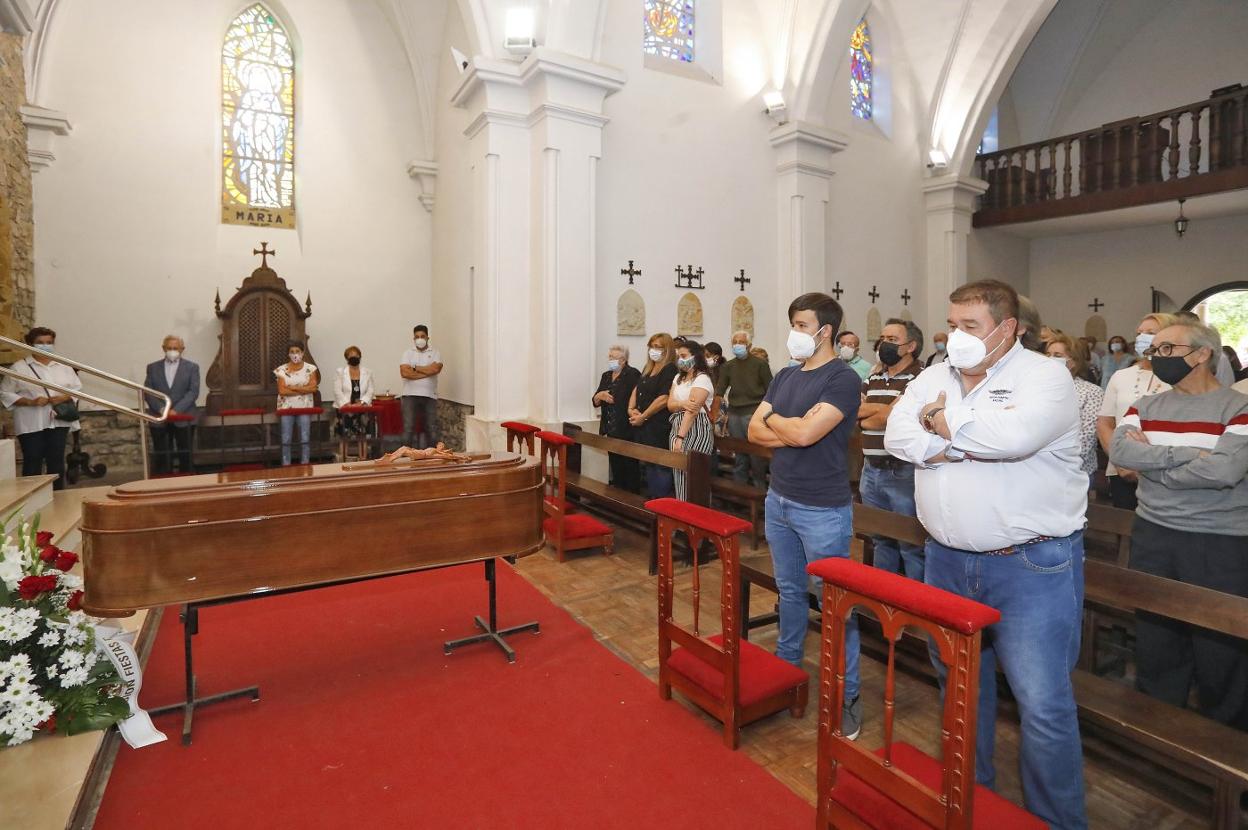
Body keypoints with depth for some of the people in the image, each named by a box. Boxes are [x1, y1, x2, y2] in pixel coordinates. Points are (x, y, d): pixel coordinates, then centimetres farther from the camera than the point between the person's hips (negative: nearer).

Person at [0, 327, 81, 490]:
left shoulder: (64, 366, 8)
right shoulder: (19, 368, -1)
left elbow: (77, 388, 10)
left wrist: (64, 397, -11)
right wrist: (30, 402, -15)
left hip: (58, 421, 2)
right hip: (31, 425, -2)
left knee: (57, 461, 7)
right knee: (32, 463, 0)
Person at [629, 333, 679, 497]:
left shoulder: (670, 370, -11)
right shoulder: (648, 369, 16)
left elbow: (663, 399, -19)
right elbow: (636, 390, 16)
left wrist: (642, 417, -14)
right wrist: (631, 409, -2)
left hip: (659, 427, -9)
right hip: (643, 427, 9)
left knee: (660, 467, -2)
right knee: (649, 465, 16)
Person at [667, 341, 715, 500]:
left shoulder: (702, 379, -9)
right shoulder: (678, 378, 16)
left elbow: (692, 410, -18)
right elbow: (670, 405, 7)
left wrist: (680, 437, -23)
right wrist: (683, 404, -16)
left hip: (696, 431, -7)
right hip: (676, 428, 8)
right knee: (680, 474, 8)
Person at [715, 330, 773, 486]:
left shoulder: (760, 363, 0)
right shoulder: (728, 366, 11)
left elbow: (770, 391, -1)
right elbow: (719, 391, 6)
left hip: (753, 412, -4)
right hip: (734, 414, 4)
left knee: (756, 454, -3)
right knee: (739, 453, 12)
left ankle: (760, 489, 12)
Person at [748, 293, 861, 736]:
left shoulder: (843, 379, -13)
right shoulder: (785, 376, 9)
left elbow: (805, 433, -24)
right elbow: (754, 431, 3)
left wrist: (773, 419, -5)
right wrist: (796, 429, -12)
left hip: (823, 510, -7)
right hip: (779, 500, 7)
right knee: (790, 591, 21)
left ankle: (848, 694, 20)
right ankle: (786, 664, 39)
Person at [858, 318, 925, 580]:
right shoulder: (873, 378, 12)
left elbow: (891, 417, -19)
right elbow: (856, 410, 2)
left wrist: (866, 420, -3)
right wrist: (887, 408, -10)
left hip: (902, 473, -7)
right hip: (871, 470, 7)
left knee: (910, 542, 4)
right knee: (880, 538, 19)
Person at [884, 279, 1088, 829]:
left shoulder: (1045, 376, -9)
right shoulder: (933, 379, 7)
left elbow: (1013, 434, -28)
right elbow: (897, 436, -7)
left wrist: (943, 423, -13)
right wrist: (973, 445, -16)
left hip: (1031, 564, -5)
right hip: (947, 559, 6)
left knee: (1043, 703, 1)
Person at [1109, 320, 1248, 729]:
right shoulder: (1146, 407, 6)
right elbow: (1120, 451, -12)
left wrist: (1152, 461, -11)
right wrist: (1190, 453, -18)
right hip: (1152, 536, 4)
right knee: (1154, 643, 16)